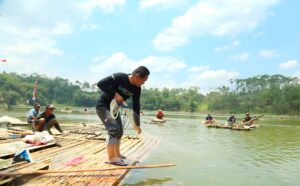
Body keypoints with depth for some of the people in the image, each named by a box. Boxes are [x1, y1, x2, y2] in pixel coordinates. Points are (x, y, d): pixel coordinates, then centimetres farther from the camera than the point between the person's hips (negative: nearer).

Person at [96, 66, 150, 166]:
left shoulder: (137, 89, -8)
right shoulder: (119, 77, -26)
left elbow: (136, 106, -2)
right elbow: (100, 83, -28)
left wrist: (137, 124, -1)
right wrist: (114, 94, -33)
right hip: (102, 105, -8)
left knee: (119, 131, 14)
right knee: (113, 129, -20)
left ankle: (117, 154, 31)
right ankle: (111, 158, -12)